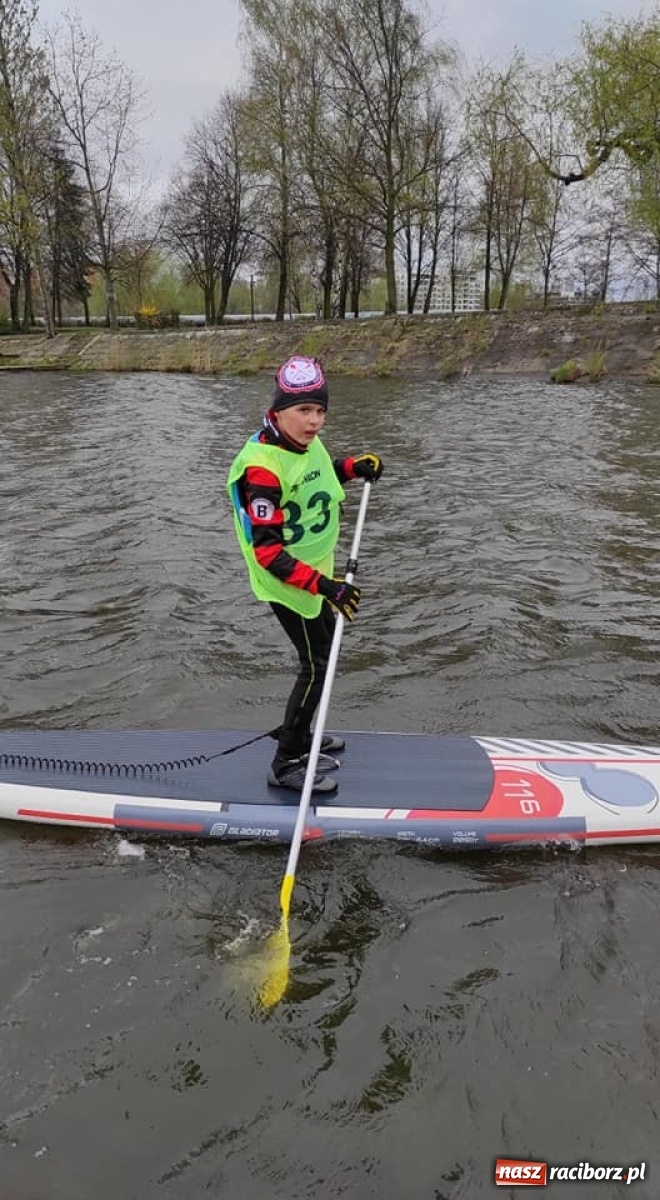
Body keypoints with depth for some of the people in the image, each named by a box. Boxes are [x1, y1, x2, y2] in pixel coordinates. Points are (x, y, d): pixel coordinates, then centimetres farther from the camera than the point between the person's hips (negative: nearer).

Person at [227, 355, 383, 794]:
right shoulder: (262, 468, -30)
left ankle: (299, 735, 41)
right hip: (286, 582, -9)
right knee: (316, 665, -3)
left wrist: (352, 467, 5)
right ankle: (287, 763, 12)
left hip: (315, 570, 9)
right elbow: (267, 551, -32)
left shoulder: (305, 441, -4)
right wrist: (323, 586, -38)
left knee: (324, 651, 22)